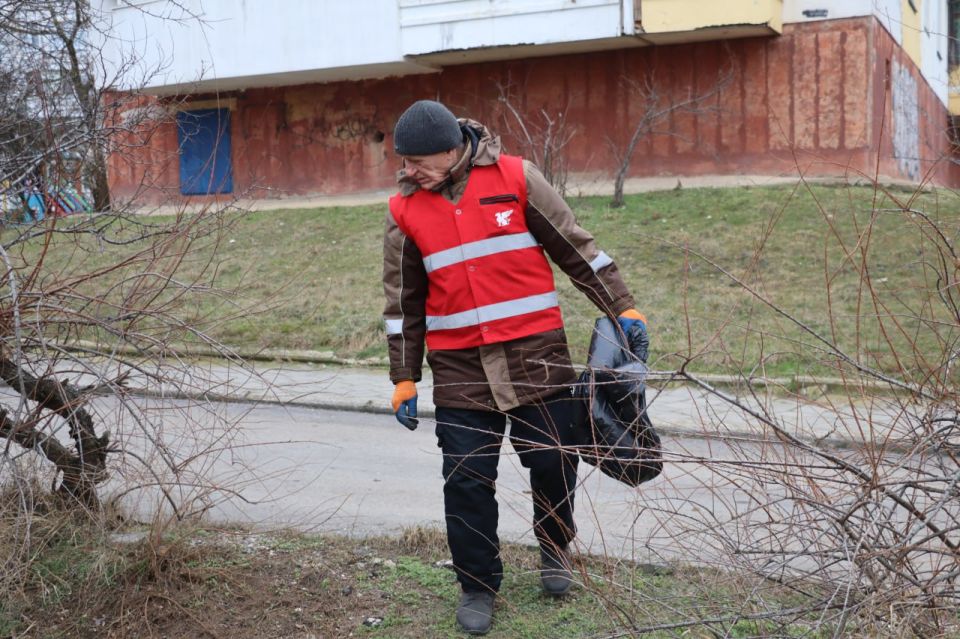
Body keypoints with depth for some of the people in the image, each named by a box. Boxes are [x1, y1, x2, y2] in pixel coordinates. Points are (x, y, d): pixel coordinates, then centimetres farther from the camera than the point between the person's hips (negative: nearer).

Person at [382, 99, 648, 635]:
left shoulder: (515, 178, -4)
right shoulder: (406, 209, 2)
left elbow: (575, 247, 2)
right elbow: (403, 300, 9)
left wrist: (621, 306, 1)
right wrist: (405, 378, 9)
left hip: (536, 352, -1)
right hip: (460, 367, 1)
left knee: (553, 461, 7)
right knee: (467, 480, 1)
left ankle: (555, 547, 36)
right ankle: (478, 586, 20)